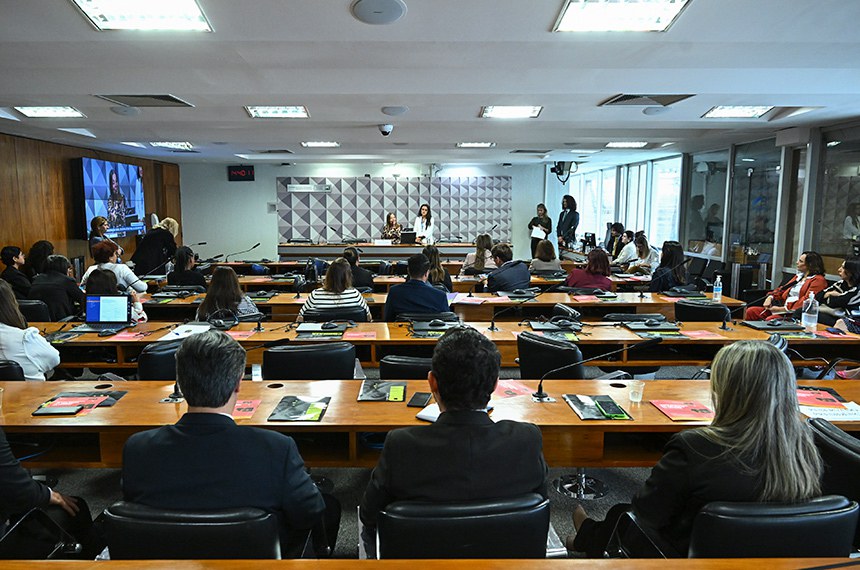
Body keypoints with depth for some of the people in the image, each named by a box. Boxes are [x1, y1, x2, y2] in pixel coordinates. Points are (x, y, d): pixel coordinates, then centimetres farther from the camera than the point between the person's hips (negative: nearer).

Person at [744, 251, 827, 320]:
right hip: (782, 309, 8)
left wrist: (782, 308, -19)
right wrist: (770, 297, 0)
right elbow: (782, 289, 22)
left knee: (769, 320, -35)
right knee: (750, 311, -9)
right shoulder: (798, 276, 25)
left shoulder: (818, 280, -4)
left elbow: (806, 301, -15)